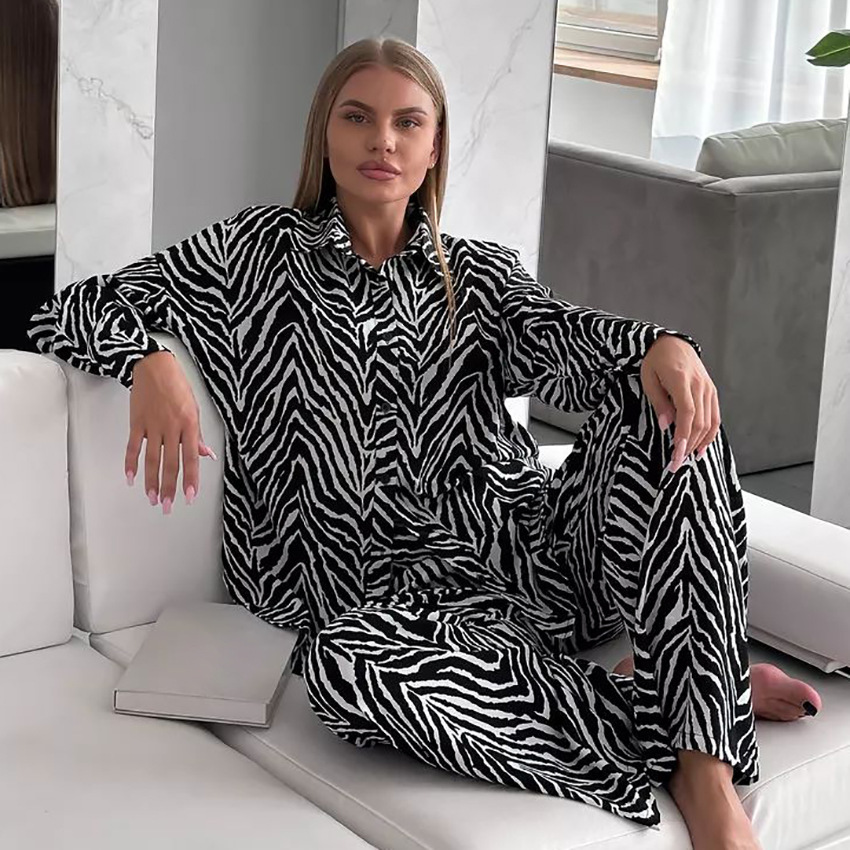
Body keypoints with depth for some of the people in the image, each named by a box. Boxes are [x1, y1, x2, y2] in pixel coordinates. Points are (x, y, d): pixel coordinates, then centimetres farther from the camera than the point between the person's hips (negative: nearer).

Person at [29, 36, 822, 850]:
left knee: (671, 412, -24)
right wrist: (150, 359, -16)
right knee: (343, 664, -38)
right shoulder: (259, 251, 12)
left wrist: (662, 344, -28)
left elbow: (555, 339, -3)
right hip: (402, 590, -2)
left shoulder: (479, 273, 18)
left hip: (536, 554, 3)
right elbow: (70, 313, 9)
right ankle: (679, 697, -22)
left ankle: (703, 760, -27)